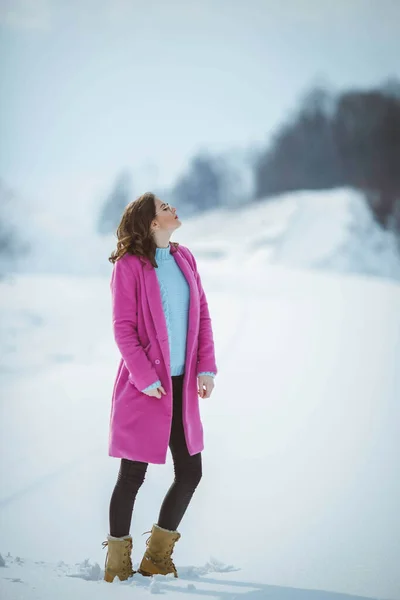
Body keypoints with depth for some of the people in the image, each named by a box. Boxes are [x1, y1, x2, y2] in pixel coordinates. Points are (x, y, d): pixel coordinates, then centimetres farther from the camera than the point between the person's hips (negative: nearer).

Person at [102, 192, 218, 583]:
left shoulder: (184, 258, 10)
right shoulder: (129, 264, -8)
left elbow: (202, 315, 11)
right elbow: (122, 327, -10)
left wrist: (206, 367, 1)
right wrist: (146, 378, -14)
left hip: (183, 386, 6)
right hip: (143, 388, -6)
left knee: (190, 474, 7)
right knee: (132, 476, 1)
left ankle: (157, 559, 24)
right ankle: (117, 568, 16)